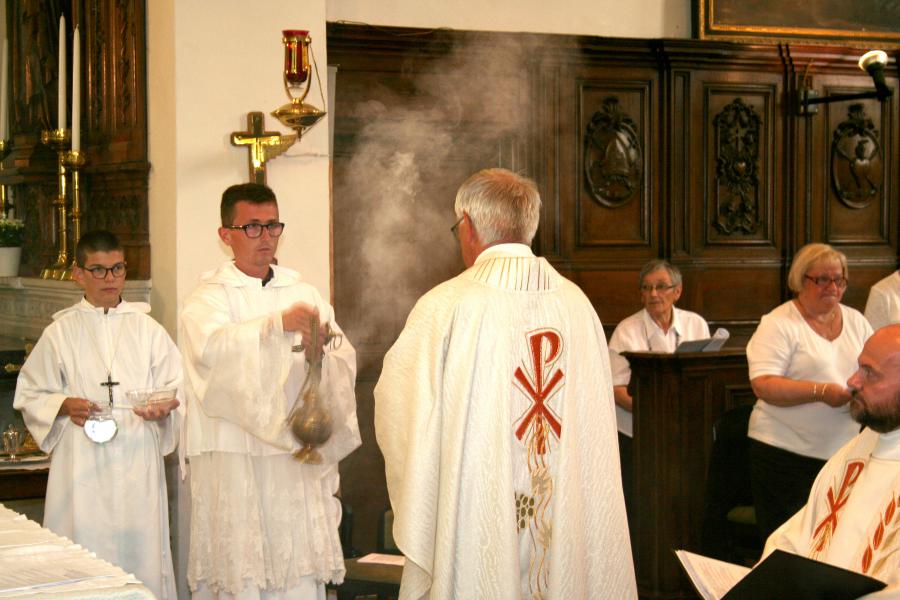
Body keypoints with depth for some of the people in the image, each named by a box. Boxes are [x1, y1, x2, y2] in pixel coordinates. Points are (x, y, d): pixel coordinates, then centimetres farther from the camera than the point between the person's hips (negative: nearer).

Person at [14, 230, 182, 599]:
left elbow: (177, 386, 6)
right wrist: (64, 405, -9)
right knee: (85, 550, -3)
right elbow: (31, 395, 9)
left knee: (140, 550, -2)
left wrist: (164, 406, -15)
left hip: (138, 461, 1)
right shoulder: (60, 333, 7)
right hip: (82, 464, 0)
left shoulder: (147, 329, 9)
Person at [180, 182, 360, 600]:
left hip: (297, 461, 3)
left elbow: (345, 364, 4)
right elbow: (213, 348, -20)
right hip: (234, 466, -3)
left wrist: (321, 349, -19)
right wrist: (278, 324, -35)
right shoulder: (208, 299, 3)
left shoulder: (304, 294, 15)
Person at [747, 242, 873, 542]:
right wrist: (820, 391, -25)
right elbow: (763, 385, -15)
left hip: (843, 451, 5)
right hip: (786, 453, -5)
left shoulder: (856, 321, 13)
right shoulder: (778, 324, -6)